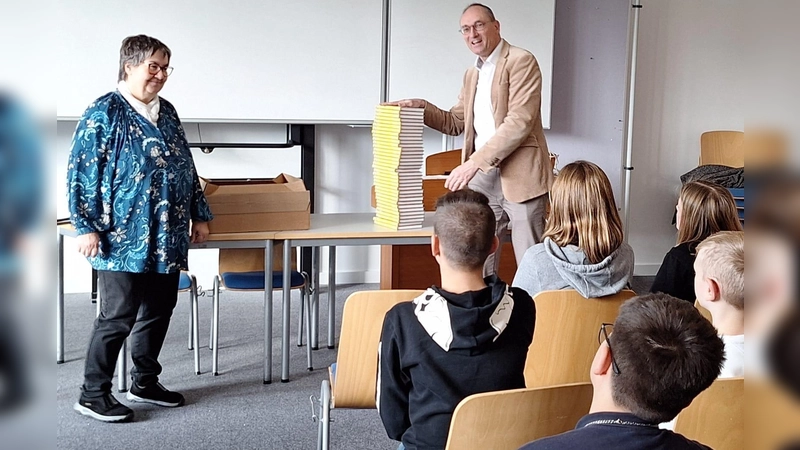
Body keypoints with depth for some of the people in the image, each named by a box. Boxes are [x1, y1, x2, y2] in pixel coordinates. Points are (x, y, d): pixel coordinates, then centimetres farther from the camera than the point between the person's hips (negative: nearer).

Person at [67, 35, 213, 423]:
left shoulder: (167, 112, 14)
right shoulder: (104, 113, -8)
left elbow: (186, 167, 20)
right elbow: (81, 172, -12)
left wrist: (199, 214, 18)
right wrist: (86, 227, -17)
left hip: (167, 238, 8)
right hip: (124, 238, -7)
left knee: (159, 311, 13)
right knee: (118, 317, -3)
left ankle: (145, 383, 29)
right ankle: (93, 395, 10)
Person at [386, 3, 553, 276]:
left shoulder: (521, 61, -7)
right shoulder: (472, 74, 19)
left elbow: (519, 122, -17)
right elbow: (456, 123, 25)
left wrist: (474, 162, -21)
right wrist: (420, 107, 7)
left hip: (520, 177, -7)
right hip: (482, 179, 7)